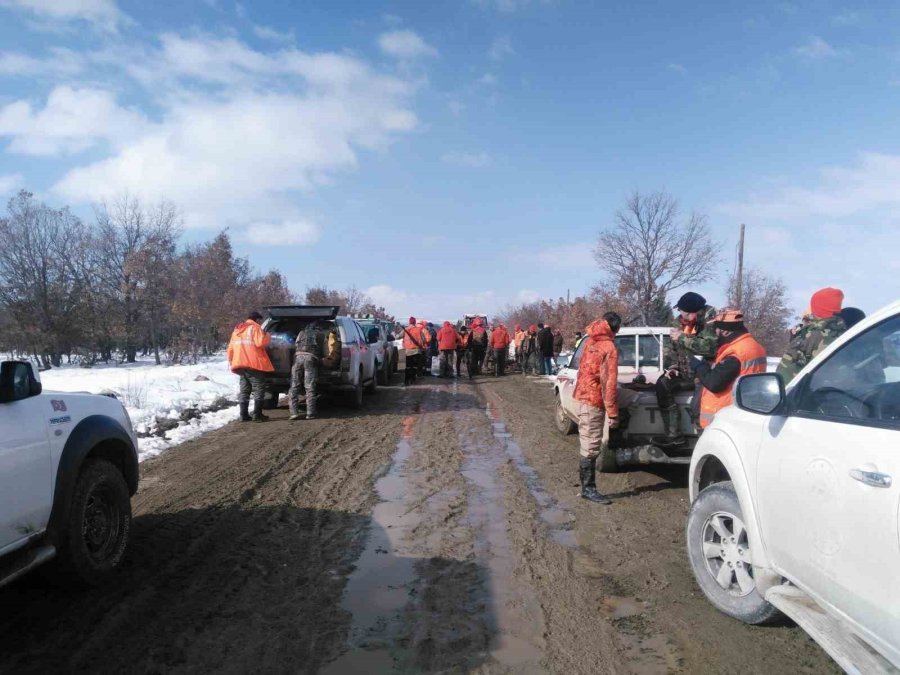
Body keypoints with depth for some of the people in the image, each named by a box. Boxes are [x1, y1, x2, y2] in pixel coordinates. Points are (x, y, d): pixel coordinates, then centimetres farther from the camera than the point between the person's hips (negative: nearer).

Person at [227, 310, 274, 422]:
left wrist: (231, 361, 28)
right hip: (254, 364, -7)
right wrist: (267, 336, 0)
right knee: (258, 389, -2)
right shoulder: (255, 327, -4)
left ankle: (244, 415, 9)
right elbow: (260, 342, -18)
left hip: (241, 364, 7)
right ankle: (257, 415, -7)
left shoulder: (237, 329, 21)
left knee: (244, 390, 11)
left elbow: (230, 348, 22)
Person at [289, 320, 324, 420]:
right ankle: (310, 414, -4)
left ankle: (294, 413, -4)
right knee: (310, 388, -2)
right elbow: (323, 351, 22)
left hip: (298, 356, 2)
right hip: (311, 358, -2)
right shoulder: (321, 334, 21)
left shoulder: (301, 332, 28)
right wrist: (320, 360, 39)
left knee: (294, 387, 3)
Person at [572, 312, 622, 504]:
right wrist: (613, 413, -15)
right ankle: (588, 488, 2)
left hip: (584, 395, 8)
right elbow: (609, 383, -18)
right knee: (591, 447, -3)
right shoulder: (609, 348, -15)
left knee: (588, 445, 15)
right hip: (595, 400, -8)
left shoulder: (590, 341, 8)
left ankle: (587, 486, 22)